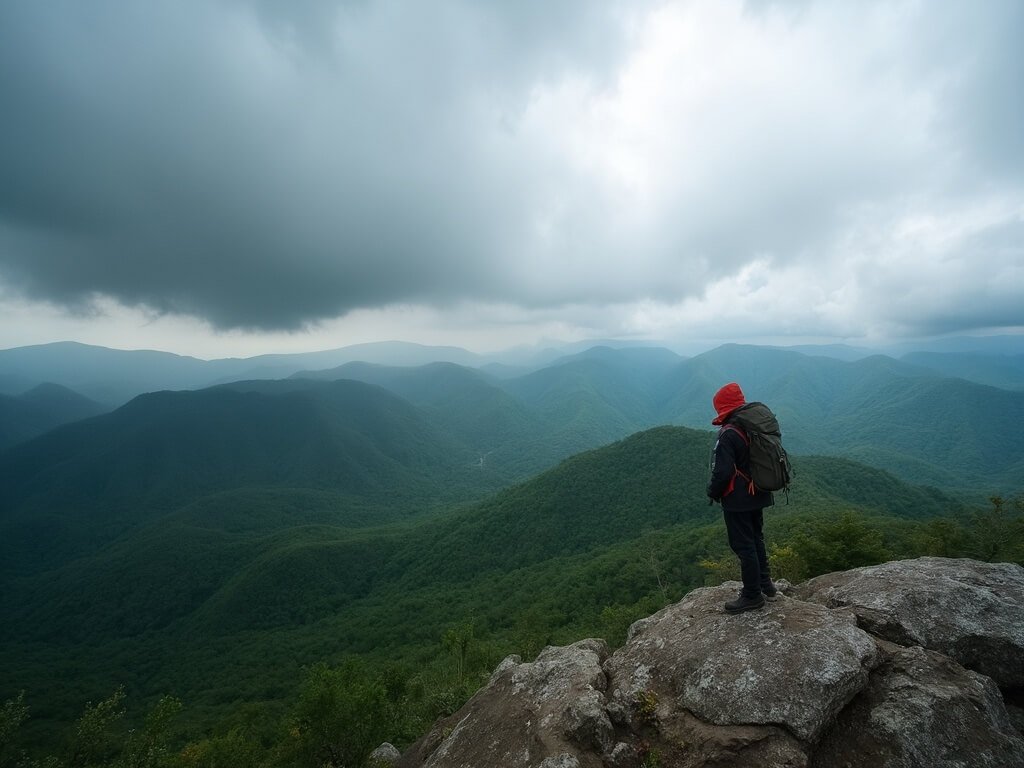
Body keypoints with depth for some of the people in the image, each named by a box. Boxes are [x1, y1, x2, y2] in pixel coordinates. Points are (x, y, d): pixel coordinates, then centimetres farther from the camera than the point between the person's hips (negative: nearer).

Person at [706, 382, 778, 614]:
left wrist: (712, 492, -6)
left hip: (737, 500, -9)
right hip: (758, 495, 9)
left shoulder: (728, 434, -23)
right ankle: (766, 585, 34)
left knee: (744, 546, 3)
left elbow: (722, 472, -24)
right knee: (756, 540, 22)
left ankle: (753, 595, 13)